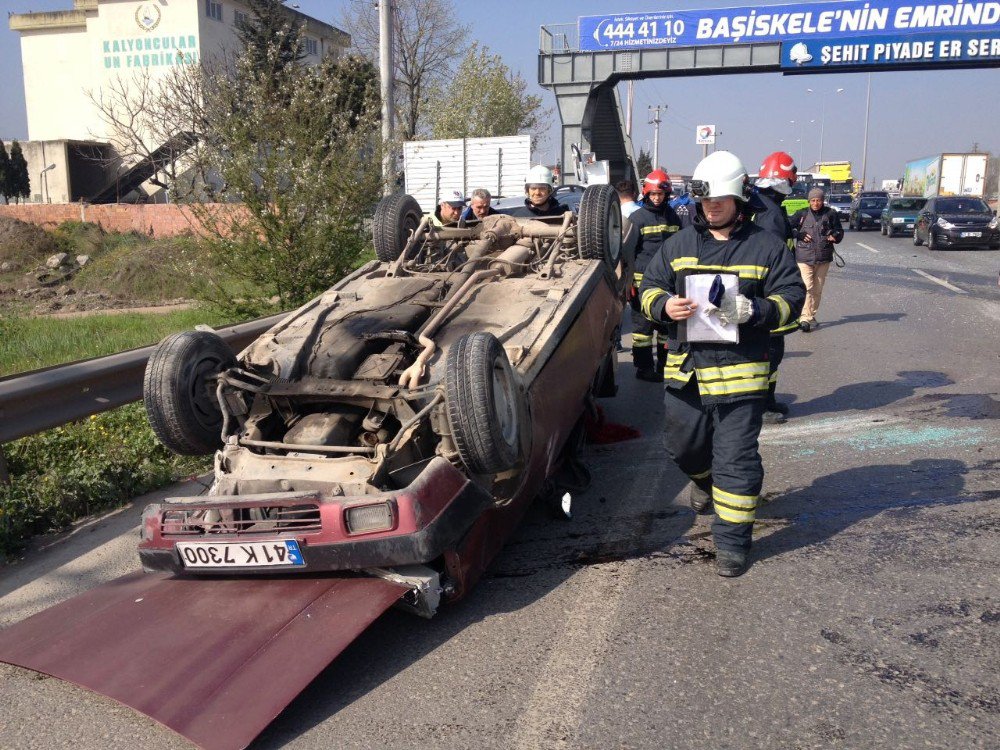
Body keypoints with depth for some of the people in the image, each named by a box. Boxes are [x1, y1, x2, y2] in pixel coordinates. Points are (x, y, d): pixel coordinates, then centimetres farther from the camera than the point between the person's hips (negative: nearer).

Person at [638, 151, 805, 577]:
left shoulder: (766, 247, 1)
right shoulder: (679, 245, 10)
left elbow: (792, 296, -1)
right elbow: (649, 287, 11)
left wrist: (754, 310, -21)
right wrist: (664, 305, -12)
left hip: (740, 371, -3)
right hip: (685, 369, 4)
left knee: (736, 461, -1)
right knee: (683, 446, 18)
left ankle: (733, 542, 12)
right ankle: (703, 480, 53)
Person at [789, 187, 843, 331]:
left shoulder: (830, 214, 6)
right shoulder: (802, 214, 3)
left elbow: (839, 230, 12)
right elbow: (789, 228, 9)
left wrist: (835, 236, -11)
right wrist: (800, 235, -9)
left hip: (823, 258, 3)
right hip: (804, 257, -2)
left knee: (817, 289, 10)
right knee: (807, 287, -15)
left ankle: (812, 315, 24)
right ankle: (805, 318, -18)